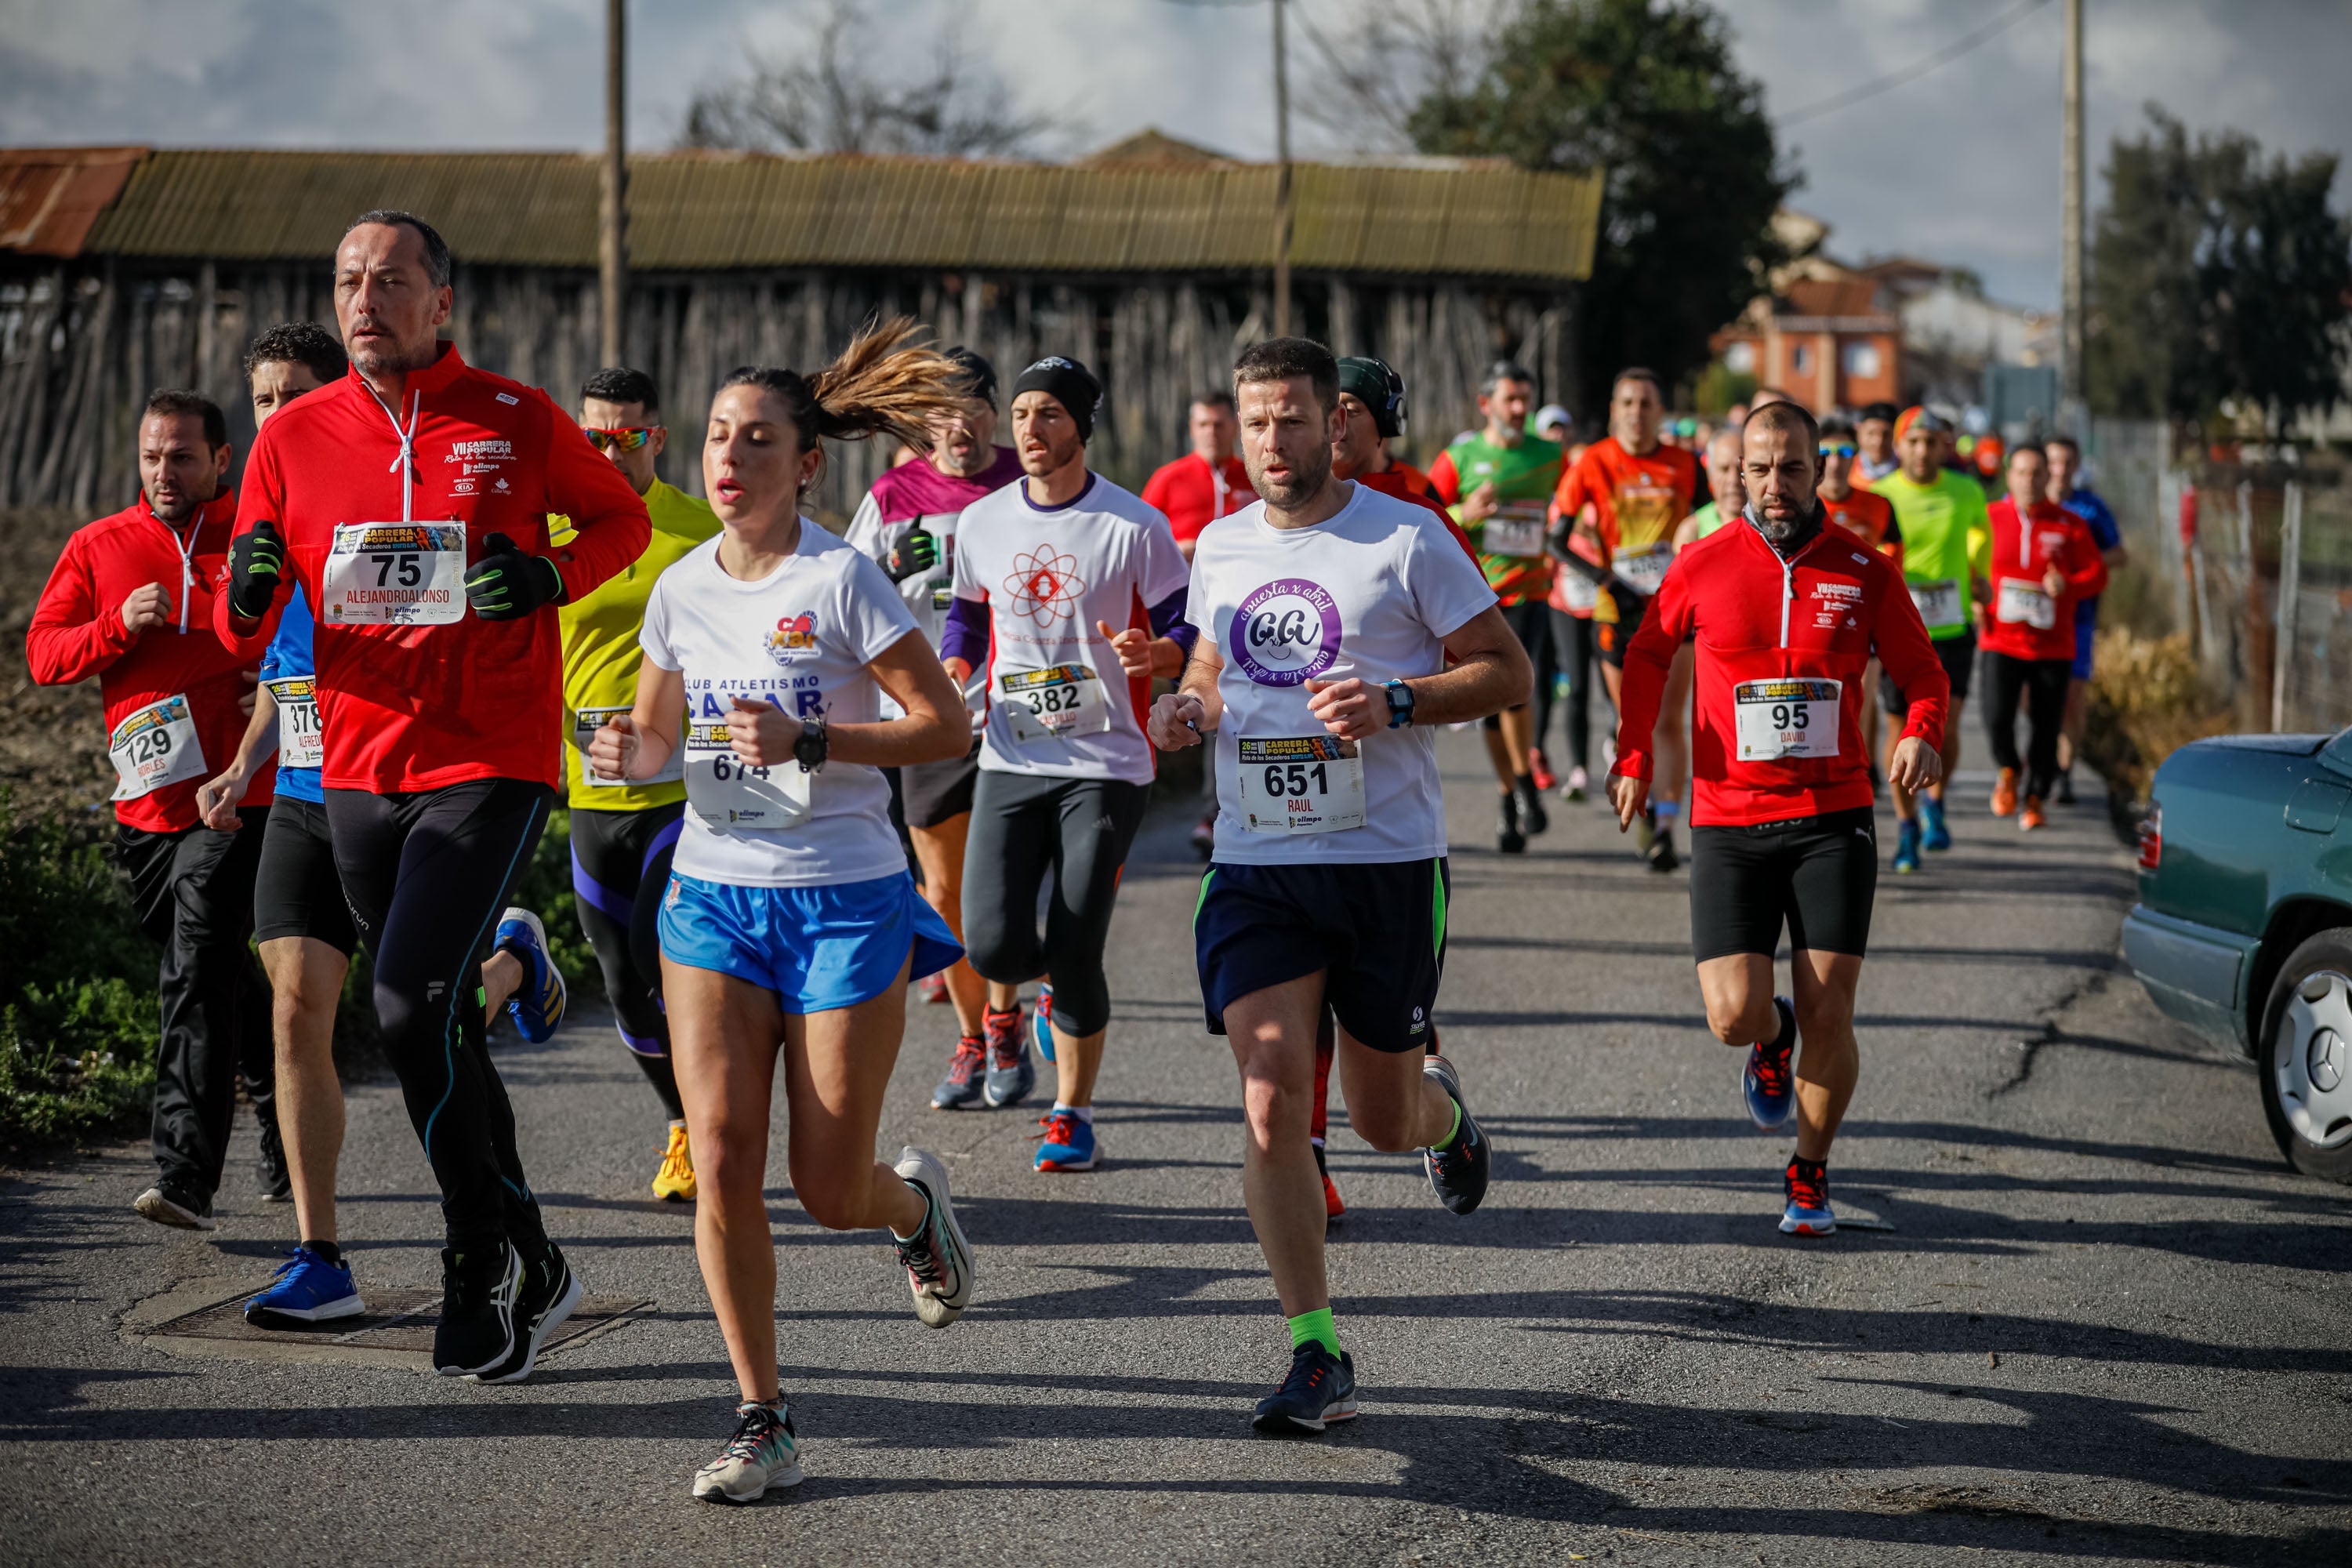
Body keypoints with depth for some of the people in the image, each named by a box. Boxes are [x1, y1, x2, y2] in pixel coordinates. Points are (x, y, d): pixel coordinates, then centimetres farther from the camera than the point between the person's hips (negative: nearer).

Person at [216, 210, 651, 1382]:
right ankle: (533, 1276, 36)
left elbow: (622, 516, 13)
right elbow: (242, 633, 7)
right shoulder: (294, 437, 5)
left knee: (413, 1009, -18)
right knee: (437, 1037, 13)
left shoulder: (518, 423, -2)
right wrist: (247, 599, -17)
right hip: (358, 772, 5)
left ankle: (484, 1255, -2)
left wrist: (553, 573, -8)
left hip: (492, 766, -4)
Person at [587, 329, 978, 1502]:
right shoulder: (681, 590, 5)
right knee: (722, 1159, -8)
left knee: (831, 1191, 0)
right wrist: (631, 753, -4)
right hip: (713, 892, 4)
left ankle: (917, 1203, 38)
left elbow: (947, 728, -10)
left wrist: (809, 742, -21)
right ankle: (762, 1425, 3)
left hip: (844, 900, -4)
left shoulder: (841, 580, -10)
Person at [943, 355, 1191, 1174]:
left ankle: (1072, 1114, 15)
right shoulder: (982, 523, 7)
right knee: (996, 947, -9)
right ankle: (1062, 988, 28)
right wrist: (955, 672, 2)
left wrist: (1153, 653, -24)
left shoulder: (1134, 526, -6)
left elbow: (1189, 631, -1)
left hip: (1105, 766, -3)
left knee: (1074, 955, -6)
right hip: (1010, 762, 3)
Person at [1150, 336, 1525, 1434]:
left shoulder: (1406, 539, -5)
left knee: (1383, 1124, 8)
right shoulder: (1219, 549, 9)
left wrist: (1393, 701, -18)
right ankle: (1316, 1355, -4)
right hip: (1256, 862, 3)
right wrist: (1187, 708, 3)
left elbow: (1508, 670, -3)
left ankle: (1439, 1106, 47)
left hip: (1388, 861, -3)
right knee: (1271, 1105, -11)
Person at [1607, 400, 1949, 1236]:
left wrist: (1920, 733, -11)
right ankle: (1773, 1039, 29)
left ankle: (1810, 1174, 18)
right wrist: (1634, 757, 7)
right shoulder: (1702, 566, 2)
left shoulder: (1865, 572, 2)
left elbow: (1921, 670, 10)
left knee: (1828, 1018, -4)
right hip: (1728, 823, 0)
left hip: (1834, 820, 0)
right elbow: (1647, 656, 17)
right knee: (1735, 1017, -10)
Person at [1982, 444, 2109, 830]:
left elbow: (2097, 573, 4)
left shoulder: (2070, 524, 2)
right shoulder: (1989, 519, 3)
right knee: (1996, 717, -16)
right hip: (2001, 640, -1)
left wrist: (2067, 585, -16)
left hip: (2053, 644, 1)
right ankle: (2007, 770, 16)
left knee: (2046, 726, 2)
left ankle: (2035, 799, 21)